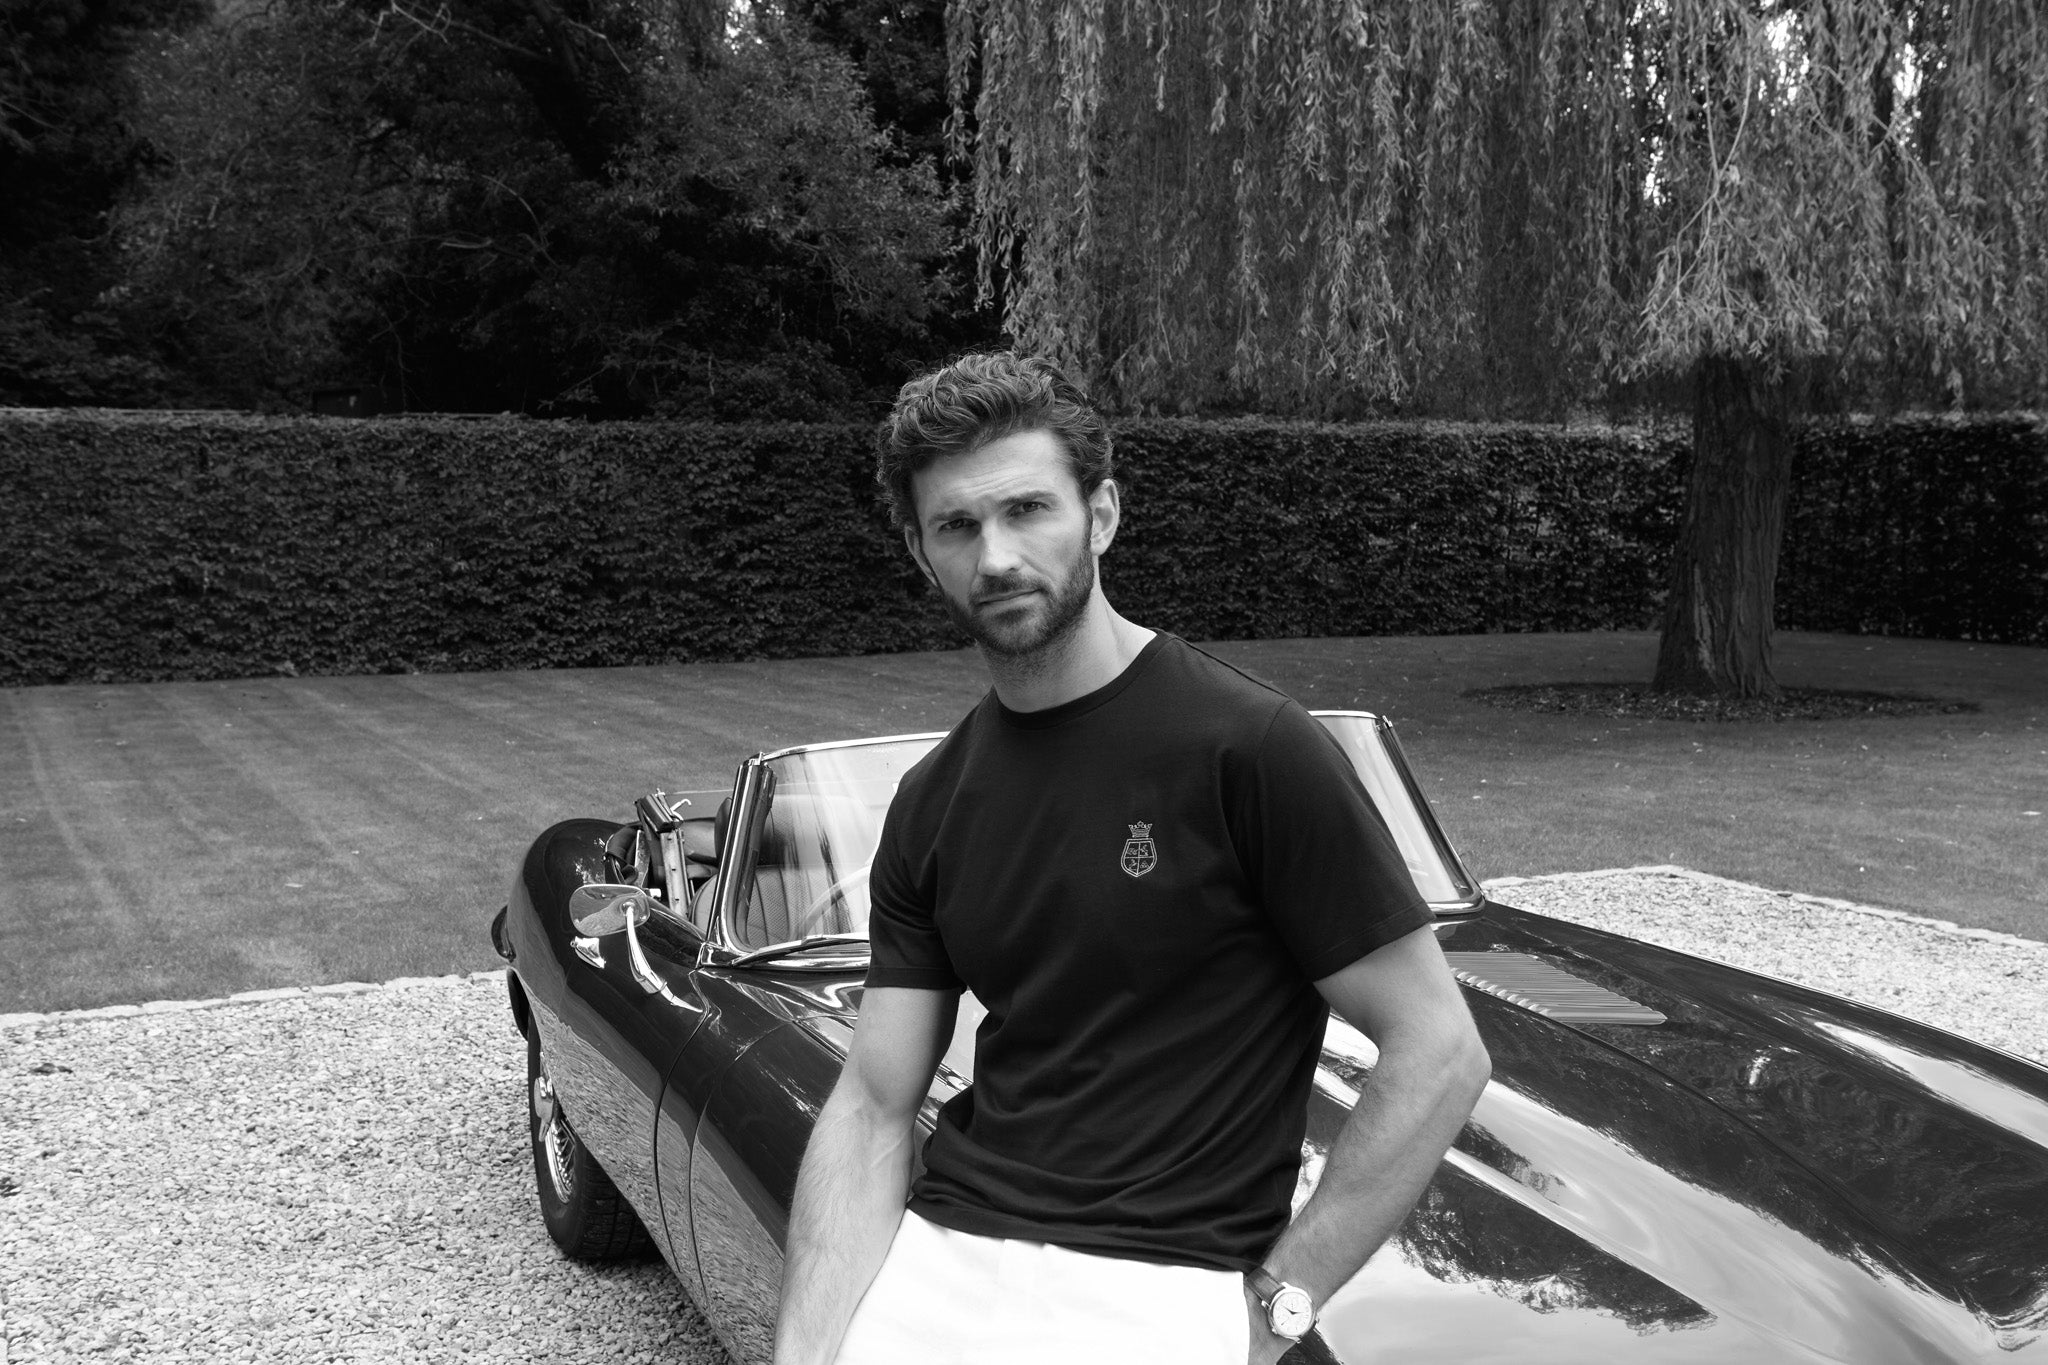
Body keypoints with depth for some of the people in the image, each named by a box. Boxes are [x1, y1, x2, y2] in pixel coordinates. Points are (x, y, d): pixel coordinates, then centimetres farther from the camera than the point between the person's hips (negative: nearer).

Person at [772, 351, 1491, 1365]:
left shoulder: (1250, 747, -11)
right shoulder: (930, 806, 7)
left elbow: (1439, 1054, -9)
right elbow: (872, 1107, 4)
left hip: (1158, 1281, -4)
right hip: (943, 1245, 4)